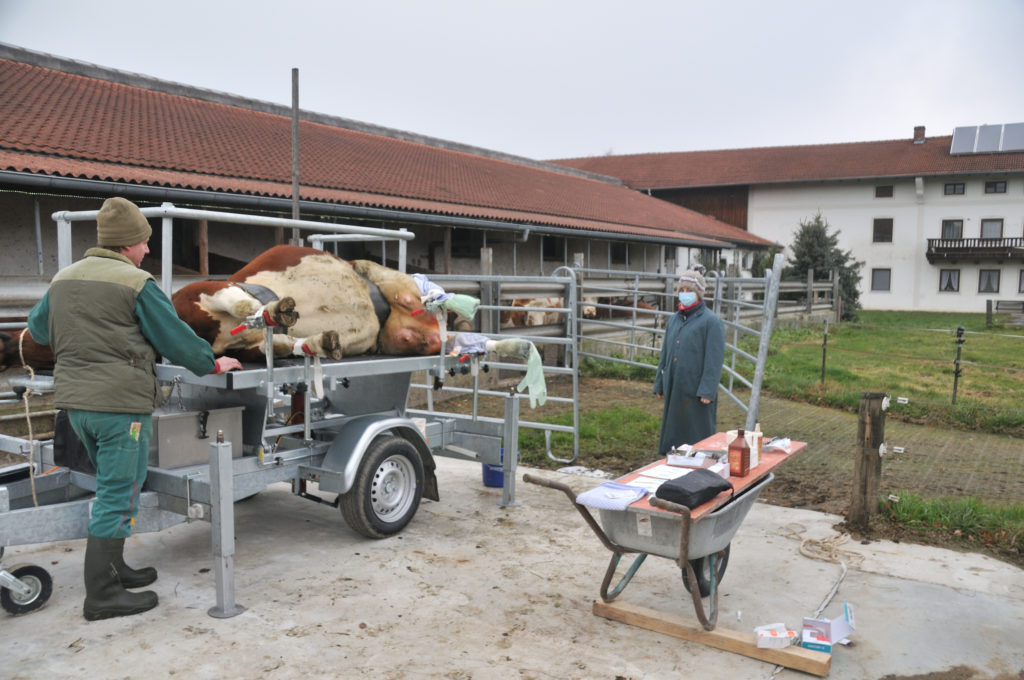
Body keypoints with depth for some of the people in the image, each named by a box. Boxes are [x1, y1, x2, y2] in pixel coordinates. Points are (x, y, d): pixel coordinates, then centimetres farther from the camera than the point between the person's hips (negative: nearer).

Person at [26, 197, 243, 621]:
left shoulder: (62, 279, 12)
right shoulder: (135, 283, -12)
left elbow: (38, 328, 26)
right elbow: (176, 337, -8)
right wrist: (213, 364, 6)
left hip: (76, 401, 8)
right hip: (121, 402, -8)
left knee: (113, 487, 21)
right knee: (118, 495, -1)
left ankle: (113, 568, 30)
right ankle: (101, 595, 4)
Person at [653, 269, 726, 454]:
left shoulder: (711, 322, -7)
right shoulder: (673, 320, 14)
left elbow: (714, 360, -13)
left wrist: (707, 391, -18)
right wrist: (659, 384, 16)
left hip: (696, 390, -7)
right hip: (673, 389, 7)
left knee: (699, 436, 1)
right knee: (672, 433, 13)